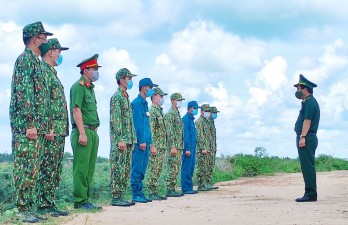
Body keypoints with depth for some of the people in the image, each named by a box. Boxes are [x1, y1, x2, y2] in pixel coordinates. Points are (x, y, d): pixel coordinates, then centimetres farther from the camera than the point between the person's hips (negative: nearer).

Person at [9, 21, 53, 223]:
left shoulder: (35, 61, 22)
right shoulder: (26, 59, -8)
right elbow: (24, 92, -17)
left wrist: (42, 126, 20)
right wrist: (30, 124, -21)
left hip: (37, 126, 10)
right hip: (26, 125, -10)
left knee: (32, 169, 9)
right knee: (26, 168, -8)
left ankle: (28, 208, 13)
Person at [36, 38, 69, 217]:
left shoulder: (52, 72, 22)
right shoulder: (43, 70, -9)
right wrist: (49, 128, -22)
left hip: (59, 131, 10)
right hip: (52, 130, -10)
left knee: (55, 171, 10)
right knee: (47, 169, -8)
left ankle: (50, 204, 14)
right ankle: (43, 205, -5)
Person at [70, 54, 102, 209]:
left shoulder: (90, 88, 21)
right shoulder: (78, 86, -7)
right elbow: (76, 110, -15)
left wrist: (94, 133, 17)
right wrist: (82, 133, -21)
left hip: (92, 132, 9)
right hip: (83, 132, -9)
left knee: (90, 168, 9)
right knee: (81, 168, -9)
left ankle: (84, 199, 13)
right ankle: (80, 201, -7)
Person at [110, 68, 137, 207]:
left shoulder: (126, 98, 20)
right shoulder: (116, 97, -9)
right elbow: (115, 120, -16)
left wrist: (132, 140, 19)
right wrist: (120, 139, -21)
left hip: (127, 140, 10)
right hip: (119, 140, -9)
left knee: (126, 170, 9)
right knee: (118, 169, -8)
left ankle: (121, 196, 13)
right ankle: (116, 198, -6)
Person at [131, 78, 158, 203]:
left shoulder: (145, 103, 20)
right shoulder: (137, 103, -9)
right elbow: (137, 123, -16)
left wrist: (150, 141, 18)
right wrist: (141, 140, -19)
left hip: (145, 141, 9)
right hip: (139, 141, -9)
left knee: (142, 169, 10)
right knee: (137, 168, -8)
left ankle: (140, 193, 14)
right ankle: (136, 194, -6)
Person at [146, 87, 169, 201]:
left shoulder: (160, 111, 19)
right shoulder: (151, 111, -11)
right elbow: (150, 130, -18)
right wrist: (152, 146, -22)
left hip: (162, 147, 9)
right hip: (155, 146, -9)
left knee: (157, 171, 10)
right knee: (152, 170, -7)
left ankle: (155, 192, 13)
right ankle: (152, 193, -6)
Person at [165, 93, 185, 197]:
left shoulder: (177, 113, 19)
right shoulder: (170, 114, -11)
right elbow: (169, 132, -18)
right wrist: (173, 146, -22)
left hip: (179, 146, 9)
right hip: (174, 146, -9)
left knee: (176, 168, 9)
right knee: (172, 168, -8)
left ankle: (173, 189, 13)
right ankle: (169, 190, -6)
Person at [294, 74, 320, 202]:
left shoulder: (310, 102, -10)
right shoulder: (308, 102, 22)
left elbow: (307, 121, -18)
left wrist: (303, 137, -23)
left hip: (307, 139, -11)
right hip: (307, 138, 11)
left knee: (307, 166, -11)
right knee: (307, 167, 11)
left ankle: (310, 194, -11)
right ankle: (310, 194, 14)